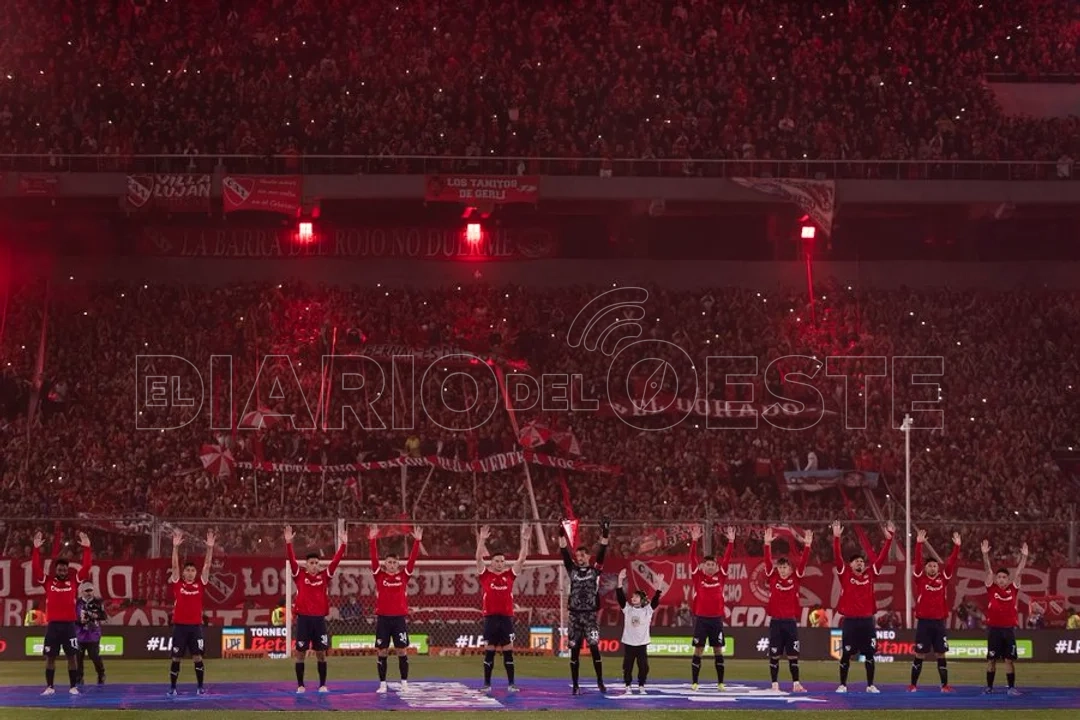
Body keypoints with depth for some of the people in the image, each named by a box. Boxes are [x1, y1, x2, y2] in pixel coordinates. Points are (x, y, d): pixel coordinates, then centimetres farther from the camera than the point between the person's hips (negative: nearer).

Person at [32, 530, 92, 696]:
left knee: (71, 656, 1)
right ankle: (49, 687, 10)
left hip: (69, 624, 0)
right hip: (53, 624, 0)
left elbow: (86, 567, -1)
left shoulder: (74, 581, 6)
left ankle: (74, 687, 7)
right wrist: (36, 548, -11)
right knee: (50, 657, 3)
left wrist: (87, 548, -9)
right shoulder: (48, 582, 5)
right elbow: (36, 568, -3)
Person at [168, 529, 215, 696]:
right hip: (180, 625, -1)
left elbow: (207, 565, -2)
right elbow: (175, 565, -8)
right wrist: (175, 546, -19)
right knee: (176, 658, 3)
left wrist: (210, 548, -13)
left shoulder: (200, 584, 5)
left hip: (196, 625, 1)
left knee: (197, 657, 1)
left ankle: (200, 687, 9)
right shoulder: (177, 584, 1)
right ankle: (172, 688, 12)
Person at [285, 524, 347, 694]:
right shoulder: (299, 575, 1)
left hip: (319, 619, 2)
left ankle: (322, 685, 12)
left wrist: (343, 544, -12)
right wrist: (288, 542, -24)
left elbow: (336, 560, 0)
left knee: (321, 652, 5)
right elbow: (292, 560, -10)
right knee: (301, 653, 2)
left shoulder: (324, 576, 6)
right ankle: (300, 685, 9)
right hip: (303, 618, -2)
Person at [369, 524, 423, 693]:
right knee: (381, 652, 2)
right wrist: (372, 540, -18)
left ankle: (404, 683, 8)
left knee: (402, 651, 1)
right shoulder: (379, 575, 3)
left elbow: (412, 559, -4)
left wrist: (417, 541, -13)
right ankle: (382, 684, 8)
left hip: (399, 618, 0)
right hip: (383, 618, 0)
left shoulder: (403, 575, 5)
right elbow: (374, 559, -7)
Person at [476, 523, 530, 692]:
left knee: (508, 652, 3)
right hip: (491, 618, -1)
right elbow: (479, 558, -7)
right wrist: (482, 539, -17)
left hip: (506, 618, 1)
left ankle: (511, 684, 7)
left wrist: (524, 540, -5)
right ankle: (487, 684, 9)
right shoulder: (485, 574, 3)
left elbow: (522, 559, 4)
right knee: (489, 652, 3)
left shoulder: (510, 575, 8)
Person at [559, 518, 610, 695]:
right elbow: (564, 553, 2)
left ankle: (600, 682, 4)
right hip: (575, 615, 2)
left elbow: (602, 553, -5)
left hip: (590, 615, -2)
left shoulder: (595, 570, 4)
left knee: (594, 648, -6)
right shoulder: (572, 570, 9)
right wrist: (562, 533, -7)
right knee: (574, 650, 3)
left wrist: (605, 534, -15)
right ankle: (575, 685, 6)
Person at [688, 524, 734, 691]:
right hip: (701, 618, -2)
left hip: (717, 618, 2)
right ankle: (694, 682, 5)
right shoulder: (697, 577, 1)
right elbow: (692, 559, -8)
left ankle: (720, 682, 11)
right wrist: (694, 541, -18)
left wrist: (731, 541, -10)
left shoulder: (720, 577, 6)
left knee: (718, 650, 6)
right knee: (698, 650, 1)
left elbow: (726, 559, 0)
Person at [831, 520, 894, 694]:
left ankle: (870, 685, 12)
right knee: (846, 655, 3)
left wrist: (889, 538, -4)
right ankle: (842, 684, 12)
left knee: (869, 654, 5)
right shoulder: (845, 574, 1)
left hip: (867, 620, 2)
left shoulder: (870, 574, 7)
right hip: (850, 620, -2)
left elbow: (882, 557, 4)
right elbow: (837, 557, -9)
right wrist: (836, 537, -20)